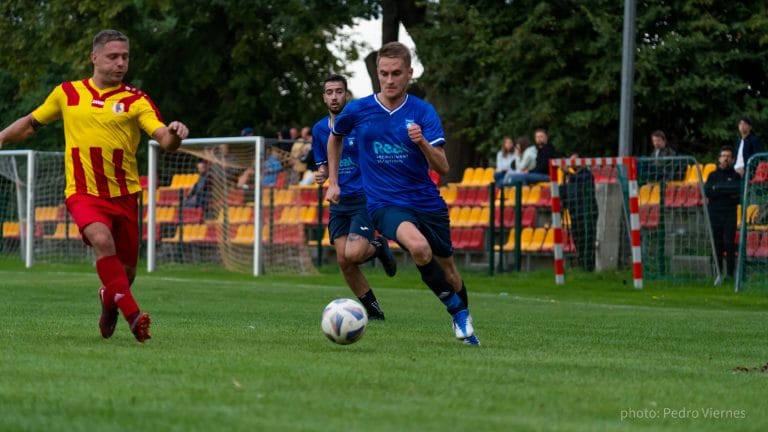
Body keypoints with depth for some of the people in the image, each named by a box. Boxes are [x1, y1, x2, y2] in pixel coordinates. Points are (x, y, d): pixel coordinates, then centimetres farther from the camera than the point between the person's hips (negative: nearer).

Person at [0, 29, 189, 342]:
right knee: (102, 240, -31)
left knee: (126, 272, 9)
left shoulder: (135, 101, 0)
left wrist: (175, 135, -34)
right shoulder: (67, 93, 6)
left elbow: (164, 140, -12)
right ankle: (132, 316, -32)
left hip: (124, 195, 1)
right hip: (83, 193, -1)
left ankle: (109, 303, 45)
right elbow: (31, 123, 20)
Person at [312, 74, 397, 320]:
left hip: (365, 198, -5)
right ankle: (373, 310, 15)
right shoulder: (319, 130, 7)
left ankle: (378, 248, 13)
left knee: (353, 254, -23)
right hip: (339, 203, 5)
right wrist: (321, 175, -5)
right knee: (343, 261, -2)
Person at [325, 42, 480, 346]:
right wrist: (333, 182, 17)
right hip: (385, 204, -2)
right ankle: (455, 306, -10)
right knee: (419, 247, -33)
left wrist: (422, 142, -31)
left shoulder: (423, 112, -5)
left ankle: (463, 318, 45)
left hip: (427, 203, 2)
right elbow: (335, 137, 20)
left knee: (448, 272, 12)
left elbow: (442, 167, -13)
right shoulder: (358, 110, -3)